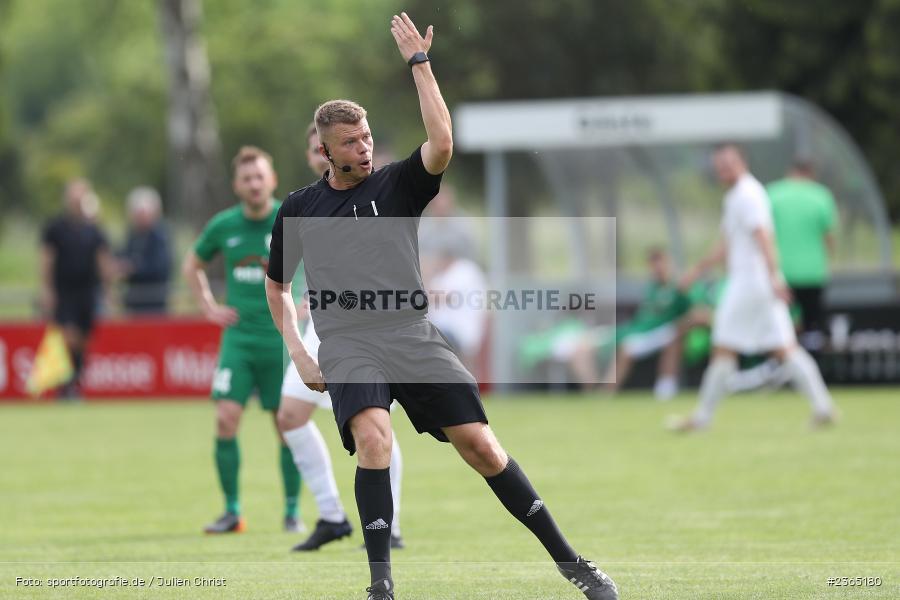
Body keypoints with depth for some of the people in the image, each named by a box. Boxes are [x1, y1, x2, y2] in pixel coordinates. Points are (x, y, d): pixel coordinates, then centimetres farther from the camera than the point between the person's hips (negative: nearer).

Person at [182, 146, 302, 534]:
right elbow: (192, 265, 22)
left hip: (281, 338, -2)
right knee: (226, 419, -9)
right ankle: (232, 510, -1)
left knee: (287, 425, -1)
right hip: (238, 336, 2)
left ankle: (292, 511, 11)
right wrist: (208, 306, 10)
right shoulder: (223, 226, 3)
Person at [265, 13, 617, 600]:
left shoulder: (396, 185, 7)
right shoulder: (299, 209, 11)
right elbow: (277, 286, 25)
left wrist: (420, 62, -10)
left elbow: (442, 144, -14)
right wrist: (297, 351, 12)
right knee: (373, 437, -29)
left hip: (414, 336, 0)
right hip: (348, 346, 0)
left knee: (481, 445, -6)